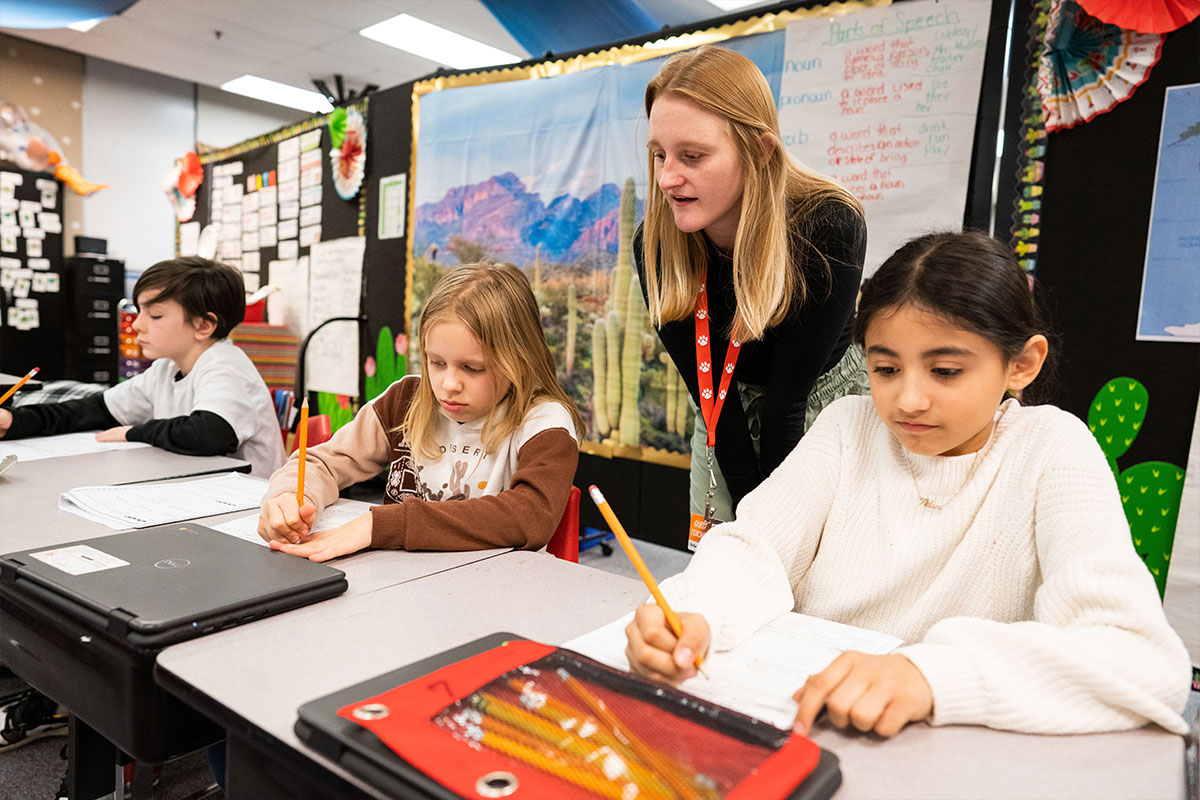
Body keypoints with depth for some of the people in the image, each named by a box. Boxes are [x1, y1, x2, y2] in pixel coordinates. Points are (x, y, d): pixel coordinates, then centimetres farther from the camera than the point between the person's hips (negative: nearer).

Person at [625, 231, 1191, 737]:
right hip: (799, 722, 2)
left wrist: (931, 671, -37)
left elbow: (1146, 659, -21)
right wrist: (693, 615, -29)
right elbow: (753, 548, -7)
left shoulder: (1050, 451, -8)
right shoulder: (848, 427, 1)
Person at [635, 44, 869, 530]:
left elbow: (789, 395, -27)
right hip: (726, 429, 3)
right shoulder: (654, 246, -21)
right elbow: (707, 389, -17)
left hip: (823, 408, -2)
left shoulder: (830, 227, -30)